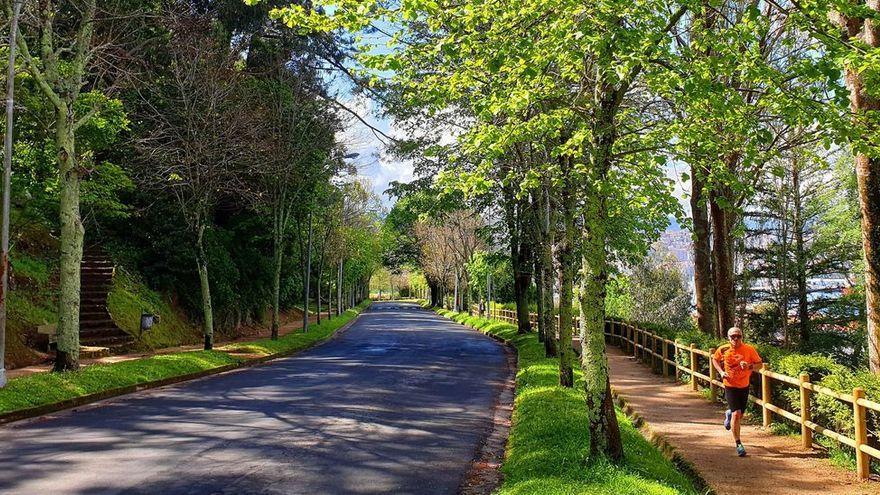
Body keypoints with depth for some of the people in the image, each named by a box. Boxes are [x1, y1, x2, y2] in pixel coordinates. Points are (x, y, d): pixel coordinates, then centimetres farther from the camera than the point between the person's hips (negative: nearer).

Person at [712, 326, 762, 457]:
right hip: (730, 386, -2)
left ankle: (729, 414, 53)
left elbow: (760, 364, -3)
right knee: (736, 414, -15)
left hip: (744, 386, 2)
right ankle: (738, 444, -4)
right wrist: (721, 372, -7)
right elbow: (715, 360, 9)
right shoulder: (723, 350, -10)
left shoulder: (749, 349, -12)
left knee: (740, 415, 15)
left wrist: (749, 366, -24)